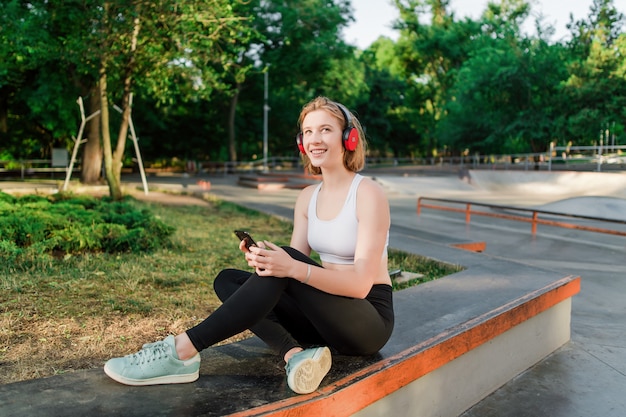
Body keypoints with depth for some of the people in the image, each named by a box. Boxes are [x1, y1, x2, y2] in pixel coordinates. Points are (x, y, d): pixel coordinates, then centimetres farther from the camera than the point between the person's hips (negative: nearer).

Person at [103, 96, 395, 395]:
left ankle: (182, 351, -26)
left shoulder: (368, 194, -13)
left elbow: (361, 283, -22)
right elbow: (290, 265, 0)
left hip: (369, 321, -6)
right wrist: (265, 260, -23)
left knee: (285, 266, -31)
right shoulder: (307, 197, 7)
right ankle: (294, 355, -27)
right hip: (326, 315, 7)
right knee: (227, 280, -6)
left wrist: (293, 268, -35)